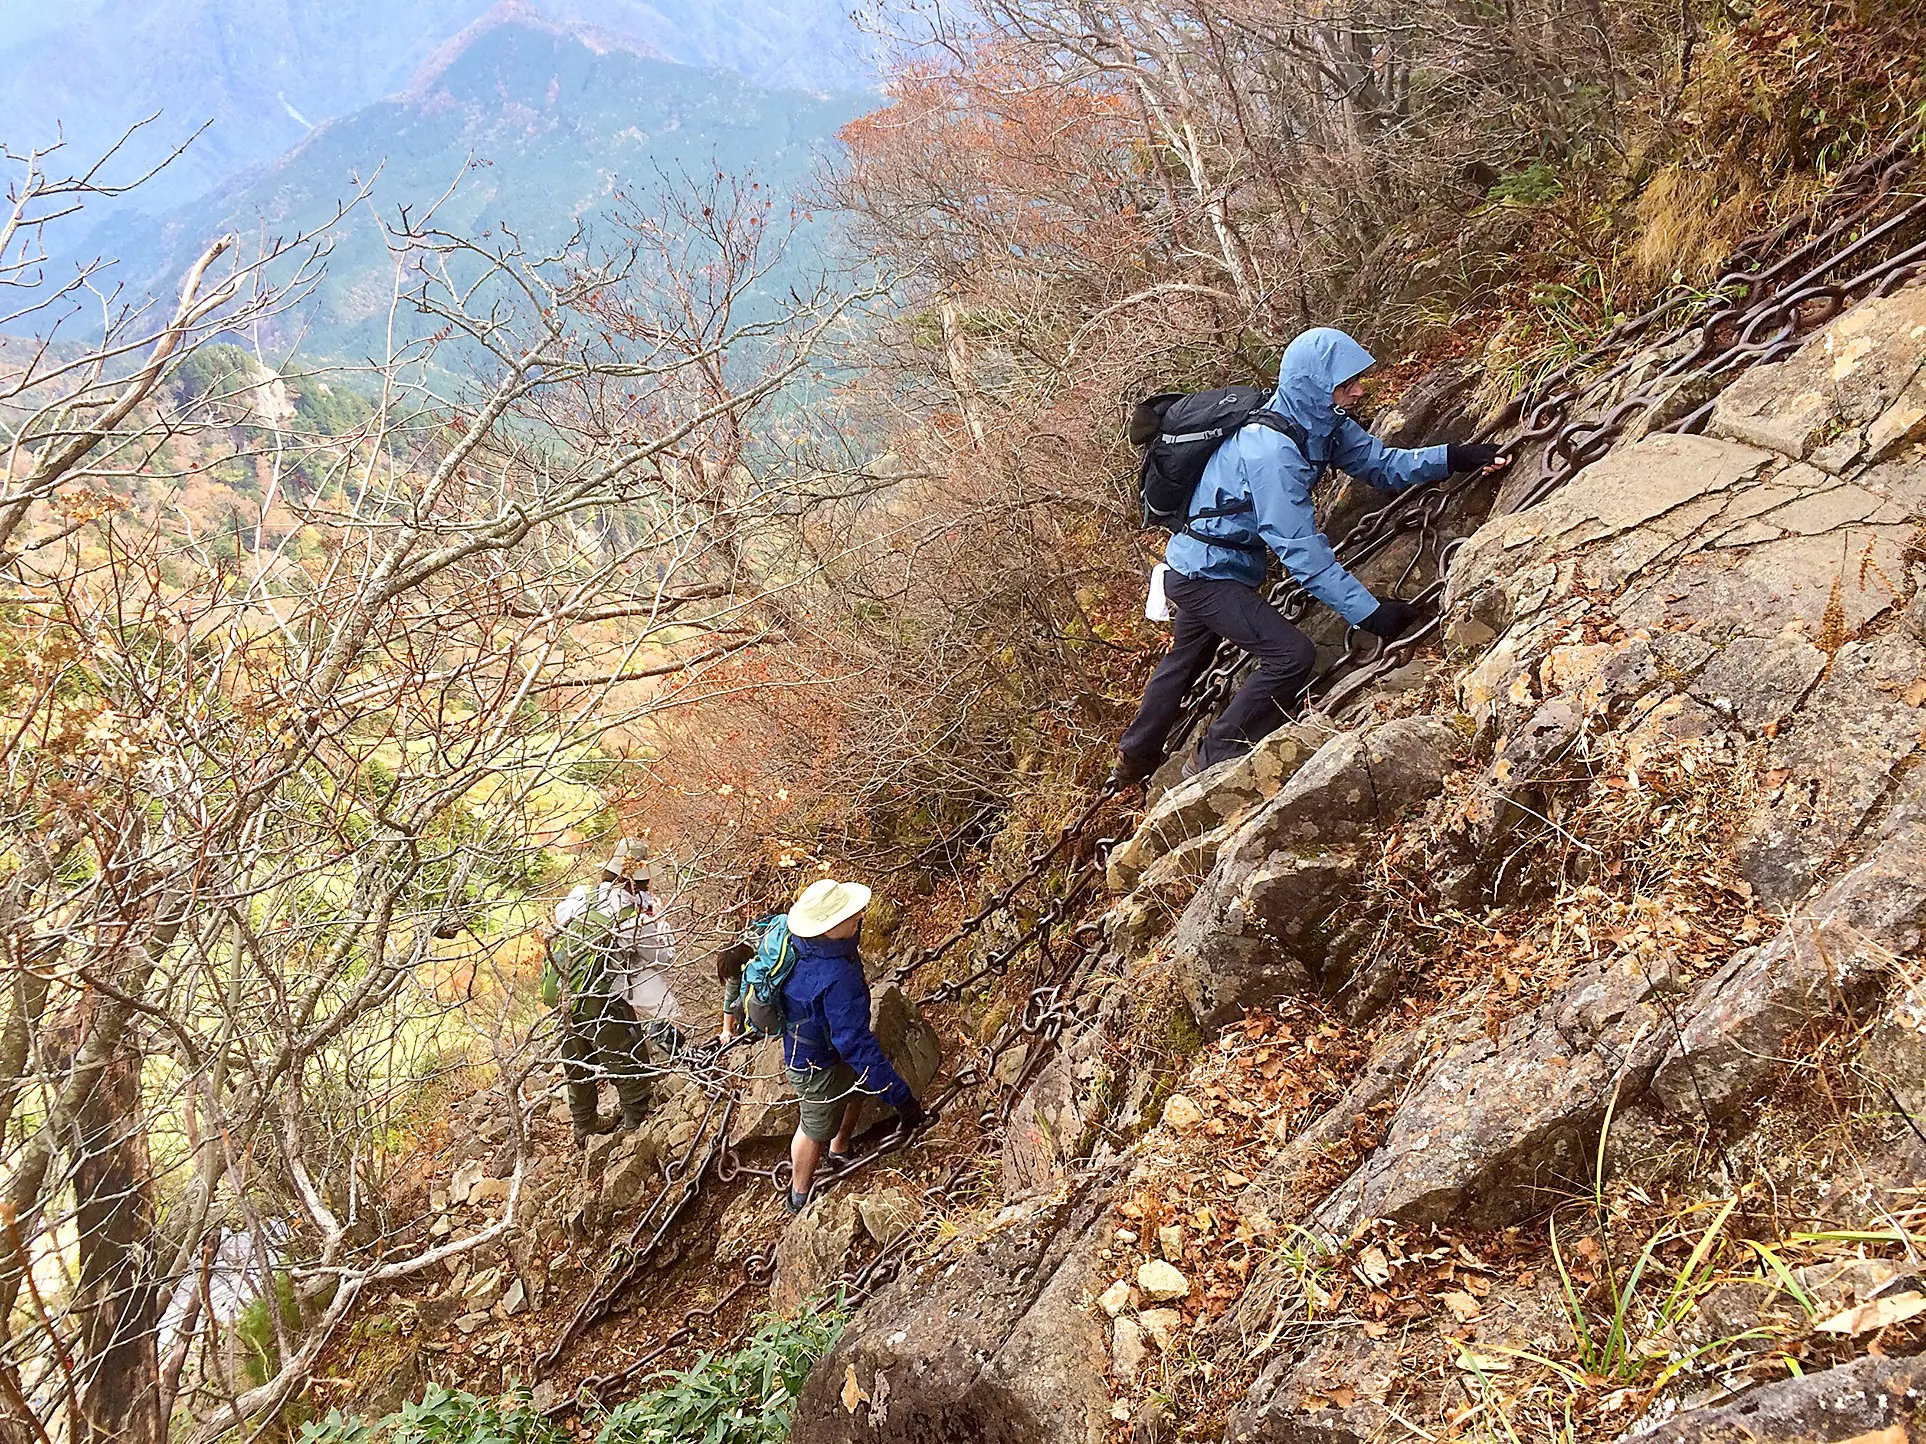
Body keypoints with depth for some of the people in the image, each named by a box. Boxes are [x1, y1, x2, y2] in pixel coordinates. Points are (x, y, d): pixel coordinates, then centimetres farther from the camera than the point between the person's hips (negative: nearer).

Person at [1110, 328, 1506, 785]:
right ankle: (1216, 760, -2)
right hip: (1207, 573, -10)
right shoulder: (1270, 452, -32)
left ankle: (1135, 757, 47)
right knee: (1291, 655, -18)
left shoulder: (1322, 421, -5)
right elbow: (1302, 552, -32)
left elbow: (1381, 463, -3)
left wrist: (1455, 456, -18)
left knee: (1186, 658, 27)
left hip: (1198, 566, 10)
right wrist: (1370, 613, -32)